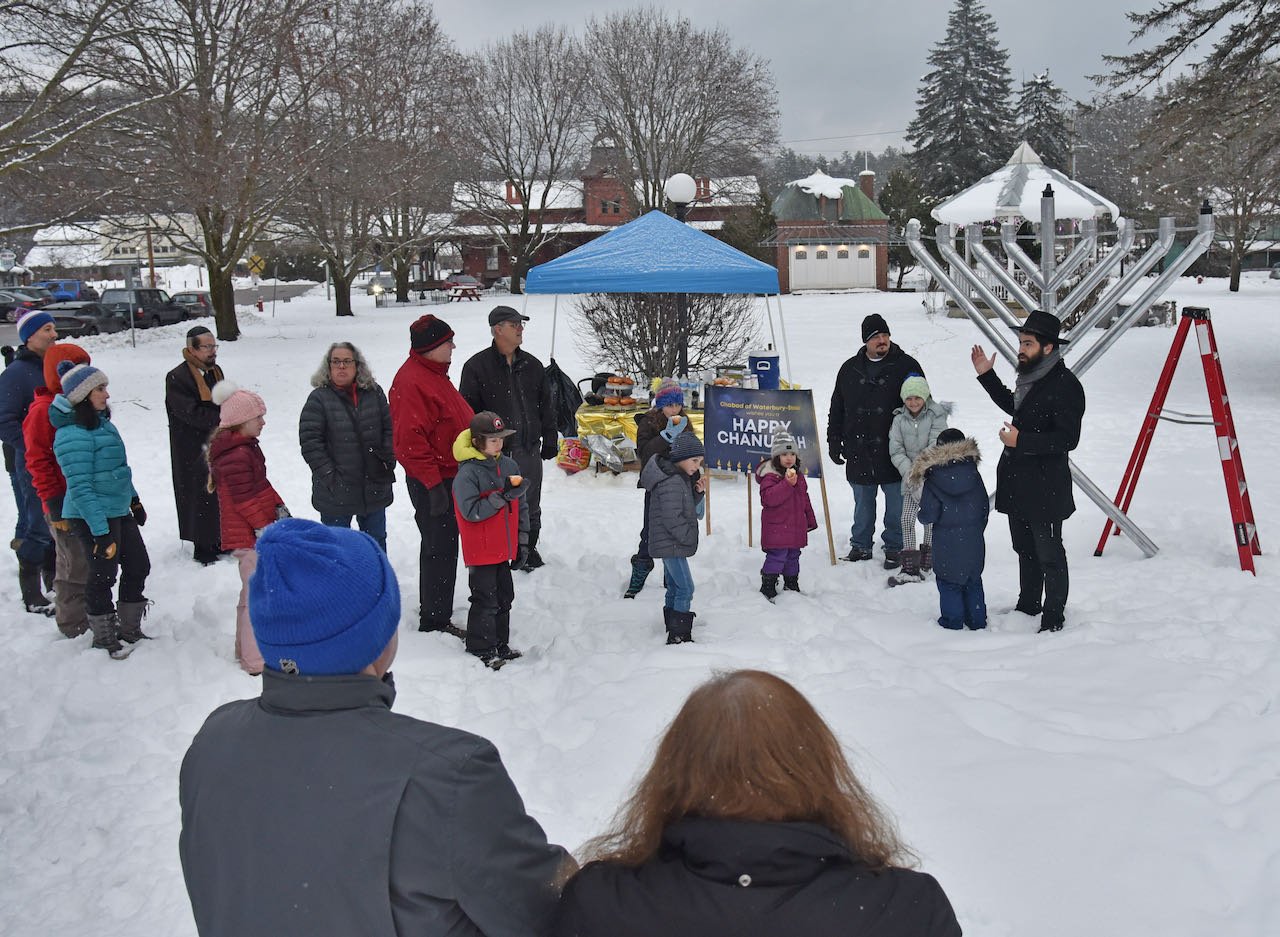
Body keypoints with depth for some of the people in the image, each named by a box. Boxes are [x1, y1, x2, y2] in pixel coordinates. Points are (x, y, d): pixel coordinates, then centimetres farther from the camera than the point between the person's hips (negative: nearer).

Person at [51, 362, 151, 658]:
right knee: (103, 574, 3)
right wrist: (100, 530, -24)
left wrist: (134, 500, 25)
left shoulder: (102, 422, 8)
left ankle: (129, 629, 30)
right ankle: (103, 637, 22)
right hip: (93, 517, -9)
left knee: (138, 567, 14)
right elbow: (80, 487, -23)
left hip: (119, 511, 9)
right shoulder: (72, 435, -21)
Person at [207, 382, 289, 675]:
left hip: (251, 533, 11)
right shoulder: (236, 455, -22)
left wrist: (279, 508, 10)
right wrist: (266, 528, -20)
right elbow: (245, 498, -23)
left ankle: (246, 651, 34)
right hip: (249, 536, -11)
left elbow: (261, 484, 19)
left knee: (252, 594, 21)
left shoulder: (245, 446, 12)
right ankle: (257, 662, 0)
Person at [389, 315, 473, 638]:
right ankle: (434, 622, 6)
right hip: (434, 482, -11)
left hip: (448, 476, 11)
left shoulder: (434, 374, 14)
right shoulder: (411, 381, -20)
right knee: (440, 551, -4)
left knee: (441, 548, 18)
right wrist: (433, 484, -25)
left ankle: (435, 614, 30)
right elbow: (410, 440, -25)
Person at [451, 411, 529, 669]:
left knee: (504, 598, 16)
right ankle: (481, 651, 12)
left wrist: (522, 544, 11)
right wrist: (502, 496, -26)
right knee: (485, 601, -1)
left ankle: (500, 645, 30)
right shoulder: (467, 474, -16)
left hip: (504, 550, 7)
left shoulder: (509, 465, 5)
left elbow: (520, 509, 11)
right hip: (480, 552, -7)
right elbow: (471, 512, -23)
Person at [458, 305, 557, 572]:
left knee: (530, 508, 15)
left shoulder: (532, 365, 10)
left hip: (530, 450, 5)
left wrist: (550, 439, 11)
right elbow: (468, 411, -7)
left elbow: (546, 405, 15)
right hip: (494, 453, -4)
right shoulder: (477, 366, -6)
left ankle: (528, 549, 31)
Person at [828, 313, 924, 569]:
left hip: (894, 453, -3)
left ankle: (894, 546, 19)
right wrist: (834, 442, 10)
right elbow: (836, 409, 14)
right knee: (862, 504, 14)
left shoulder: (907, 366, -1)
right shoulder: (850, 369, 8)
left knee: (896, 504, 6)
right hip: (859, 453, 3)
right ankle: (860, 544, 27)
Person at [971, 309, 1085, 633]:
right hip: (1017, 483, 9)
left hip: (1044, 488, -9)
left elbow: (1067, 439, -23)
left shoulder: (1065, 385, -19)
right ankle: (1028, 606, 36)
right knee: (1025, 549, 21)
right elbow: (1014, 406, 30)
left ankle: (1053, 617, 15)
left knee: (1049, 555, 3)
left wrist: (1021, 441, -24)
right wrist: (986, 375, 23)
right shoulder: (1031, 377, 9)